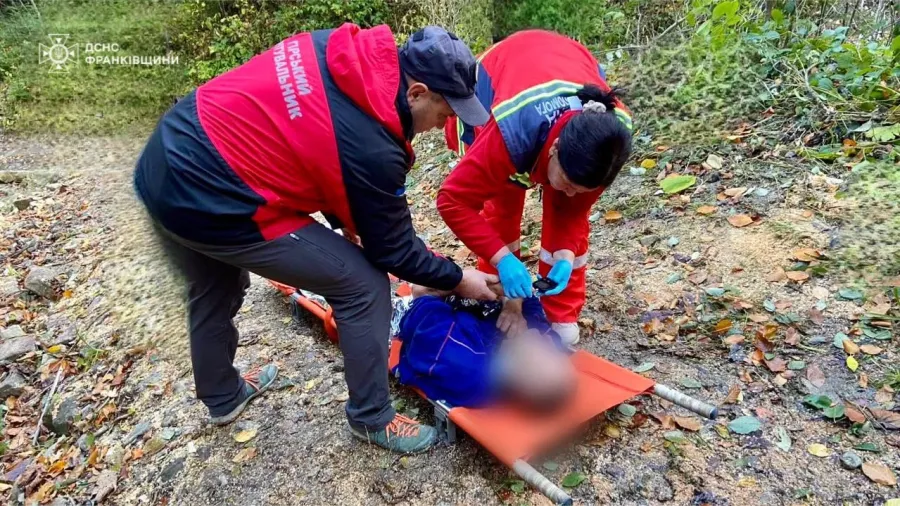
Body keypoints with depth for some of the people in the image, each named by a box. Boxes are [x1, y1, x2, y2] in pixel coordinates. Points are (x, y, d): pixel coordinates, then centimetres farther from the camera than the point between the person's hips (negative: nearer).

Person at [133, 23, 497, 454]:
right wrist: (459, 279, 8)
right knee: (365, 286, -1)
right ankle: (371, 419, 18)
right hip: (211, 205, -9)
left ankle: (222, 397, 57)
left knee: (213, 291, 32)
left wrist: (340, 216, 14)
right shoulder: (372, 147, -20)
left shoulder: (336, 47, 2)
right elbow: (392, 249, -6)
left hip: (162, 164, 9)